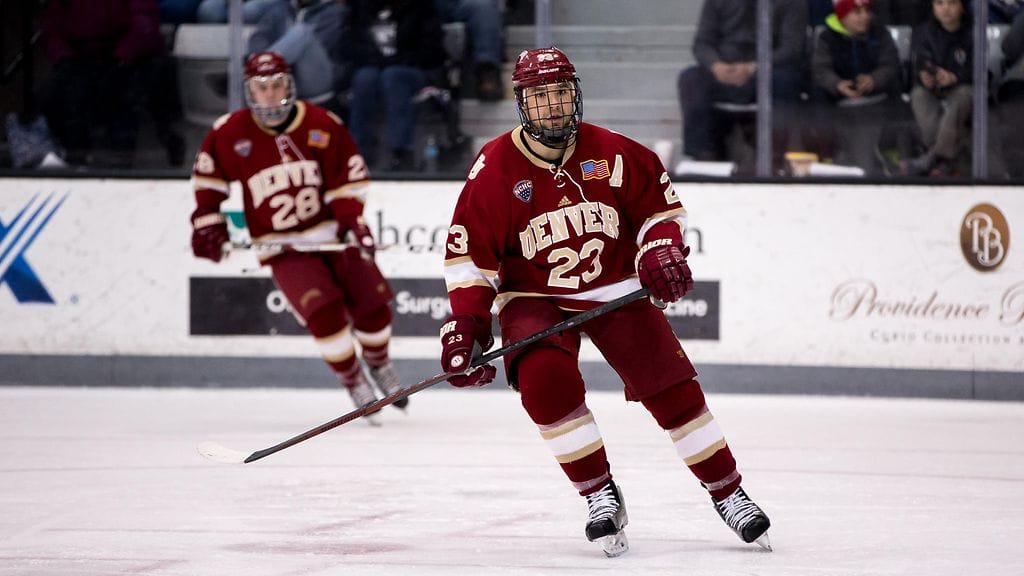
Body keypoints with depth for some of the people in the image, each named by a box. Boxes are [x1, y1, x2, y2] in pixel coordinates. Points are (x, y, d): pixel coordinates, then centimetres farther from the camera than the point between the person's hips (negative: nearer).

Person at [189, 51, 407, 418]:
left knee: (372, 303, 0)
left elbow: (348, 176, -2)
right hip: (283, 247, -2)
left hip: (333, 233, 2)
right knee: (323, 311, -22)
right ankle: (354, 384, -2)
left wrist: (352, 220, -13)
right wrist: (207, 223, 1)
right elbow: (208, 176, 6)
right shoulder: (229, 133, -9)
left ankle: (378, 363, 33)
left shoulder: (322, 125, -7)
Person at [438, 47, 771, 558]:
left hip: (617, 290, 2)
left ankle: (728, 493, 14)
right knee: (545, 380, -29)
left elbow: (660, 204, 7)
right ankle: (600, 496, -14)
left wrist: (661, 250, -10)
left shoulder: (612, 153, -8)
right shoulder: (496, 168, -11)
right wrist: (465, 321, -15)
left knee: (674, 390, -4)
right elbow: (469, 252, -8)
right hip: (535, 299, -1)